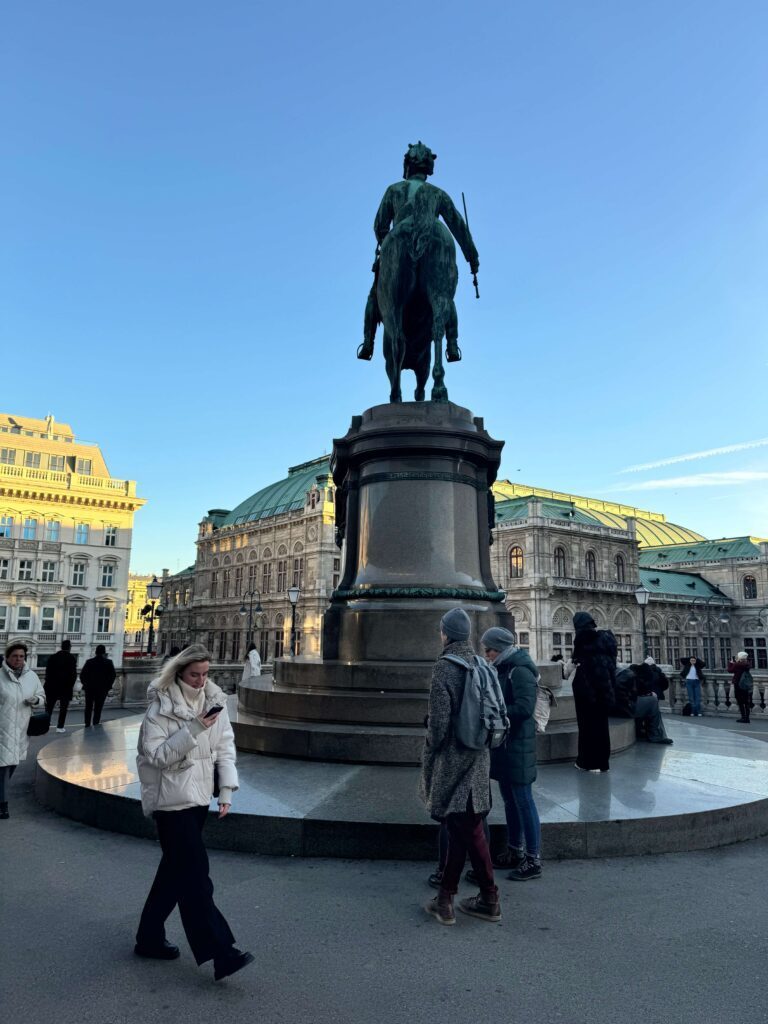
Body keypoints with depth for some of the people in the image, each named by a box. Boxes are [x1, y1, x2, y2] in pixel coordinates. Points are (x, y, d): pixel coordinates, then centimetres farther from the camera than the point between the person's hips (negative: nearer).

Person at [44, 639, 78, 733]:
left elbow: (48, 672, 2)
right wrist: (71, 685, 3)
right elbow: (74, 673, -8)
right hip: (66, 687, -3)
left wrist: (48, 683, 8)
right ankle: (60, 727, 1)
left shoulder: (53, 657, 3)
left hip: (52, 686, 3)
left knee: (49, 708, 10)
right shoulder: (72, 658, -7)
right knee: (63, 708, 4)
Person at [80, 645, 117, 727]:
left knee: (89, 706, 11)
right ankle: (96, 722, 5)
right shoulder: (108, 662, -4)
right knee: (98, 706, 7)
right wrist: (108, 685, 6)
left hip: (89, 687, 1)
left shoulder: (89, 662, -1)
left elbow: (82, 674, -1)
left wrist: (85, 683, 10)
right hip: (102, 688, -1)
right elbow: (113, 675, -5)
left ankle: (87, 723, 10)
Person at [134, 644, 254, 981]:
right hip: (171, 799, -6)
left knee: (176, 869, 17)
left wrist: (227, 789, -1)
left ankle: (149, 938, 35)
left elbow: (226, 746, 5)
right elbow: (156, 756, -17)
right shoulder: (161, 707, -13)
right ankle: (220, 954, -4)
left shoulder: (214, 700, 3)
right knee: (195, 876, -7)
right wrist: (193, 730, -26)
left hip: (199, 796, 6)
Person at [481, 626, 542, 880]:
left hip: (518, 745, -9)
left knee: (523, 800, -1)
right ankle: (515, 851, 31)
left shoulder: (520, 671, -17)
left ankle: (533, 860, 10)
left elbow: (524, 708, -26)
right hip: (503, 744, 9)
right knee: (509, 800, 17)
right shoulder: (503, 669, 11)